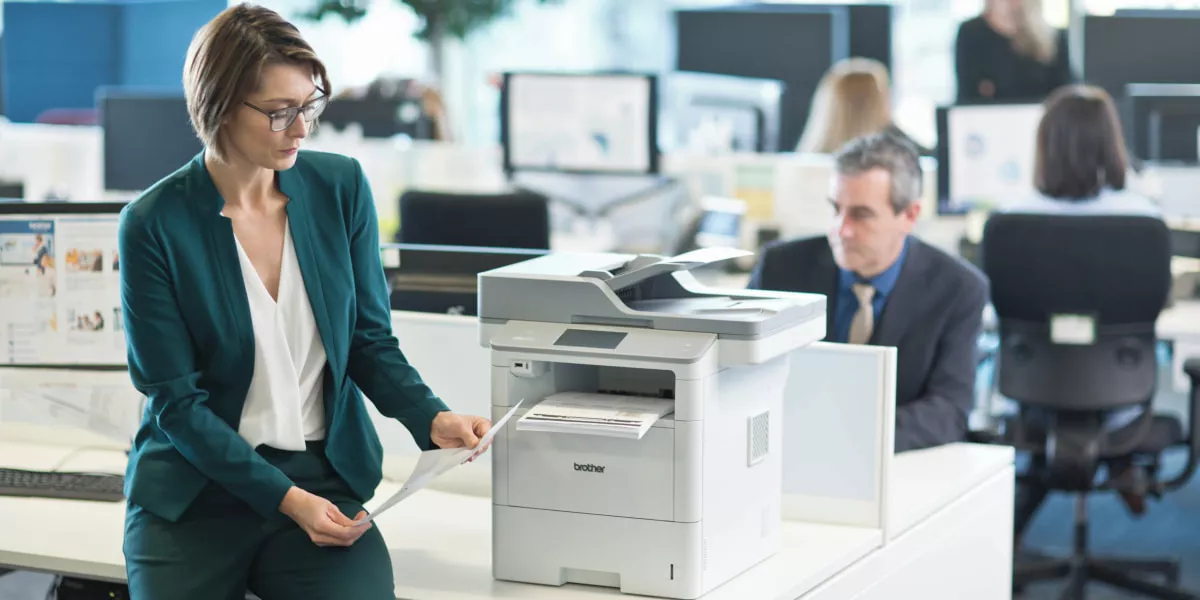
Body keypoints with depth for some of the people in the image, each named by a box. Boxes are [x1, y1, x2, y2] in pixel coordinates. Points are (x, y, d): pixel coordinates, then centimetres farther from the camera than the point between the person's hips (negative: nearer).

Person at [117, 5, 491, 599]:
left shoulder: (341, 188, 0)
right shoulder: (154, 225, -10)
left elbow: (370, 341, 7)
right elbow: (175, 401, -10)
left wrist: (432, 419, -12)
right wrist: (285, 499, -18)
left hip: (324, 478, 2)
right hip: (197, 492, -2)